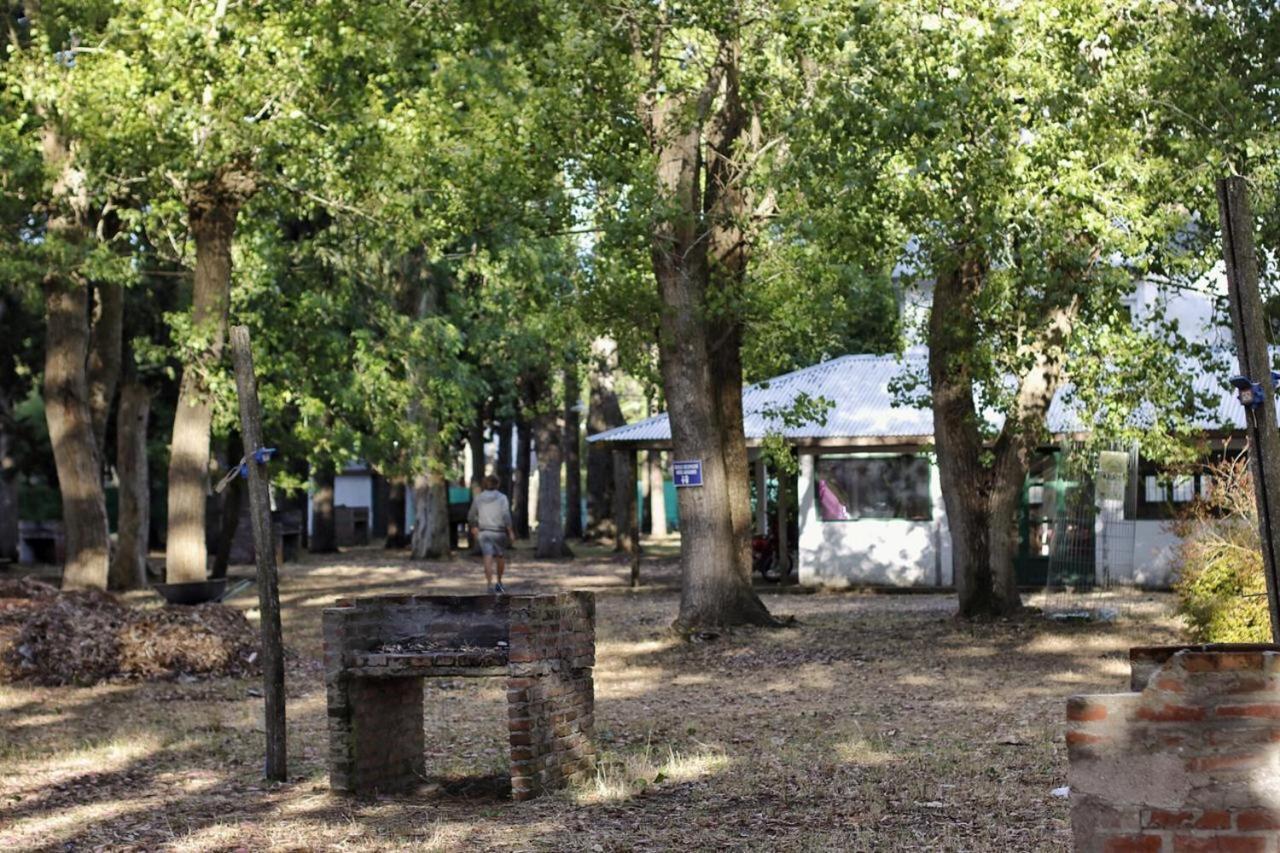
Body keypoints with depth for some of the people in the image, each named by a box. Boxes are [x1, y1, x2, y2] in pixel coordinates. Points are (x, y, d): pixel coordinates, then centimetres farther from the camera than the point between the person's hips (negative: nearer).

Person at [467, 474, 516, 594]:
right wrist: (510, 531, -10)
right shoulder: (502, 498, -5)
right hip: (499, 532, -1)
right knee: (501, 556, 20)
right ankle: (499, 582, 30)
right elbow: (506, 515, -15)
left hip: (483, 532, 1)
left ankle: (490, 585, -23)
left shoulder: (478, 498, 4)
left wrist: (474, 527, 28)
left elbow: (471, 517, 10)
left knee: (488, 559, -8)